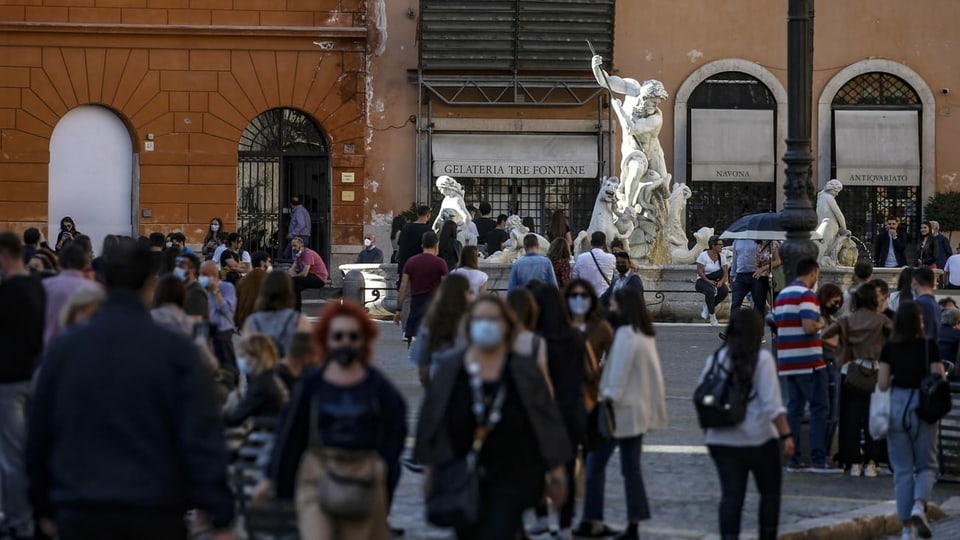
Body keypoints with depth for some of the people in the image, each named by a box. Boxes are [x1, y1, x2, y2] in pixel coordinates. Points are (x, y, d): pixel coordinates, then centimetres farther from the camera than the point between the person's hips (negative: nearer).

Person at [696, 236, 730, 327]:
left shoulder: (722, 256, 5)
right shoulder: (703, 255, -9)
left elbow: (725, 272, -1)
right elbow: (699, 271, -15)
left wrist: (721, 281, -21)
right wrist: (708, 281, -27)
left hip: (716, 281, 4)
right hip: (702, 281, -4)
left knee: (725, 290, -28)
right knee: (710, 291, -38)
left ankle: (707, 306, -4)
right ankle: (712, 317, -23)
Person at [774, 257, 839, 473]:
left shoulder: (781, 295, 15)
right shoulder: (806, 295, -12)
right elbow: (809, 327, -23)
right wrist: (821, 324, -1)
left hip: (787, 361, 8)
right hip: (808, 361, -8)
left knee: (794, 407, 10)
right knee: (819, 408, -4)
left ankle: (792, 459, 8)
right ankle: (818, 459, -8)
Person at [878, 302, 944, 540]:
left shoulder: (889, 348, -1)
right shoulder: (929, 346, -6)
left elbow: (882, 384, -2)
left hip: (896, 406, 1)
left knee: (902, 469, 8)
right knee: (926, 465, 12)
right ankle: (919, 505, -16)